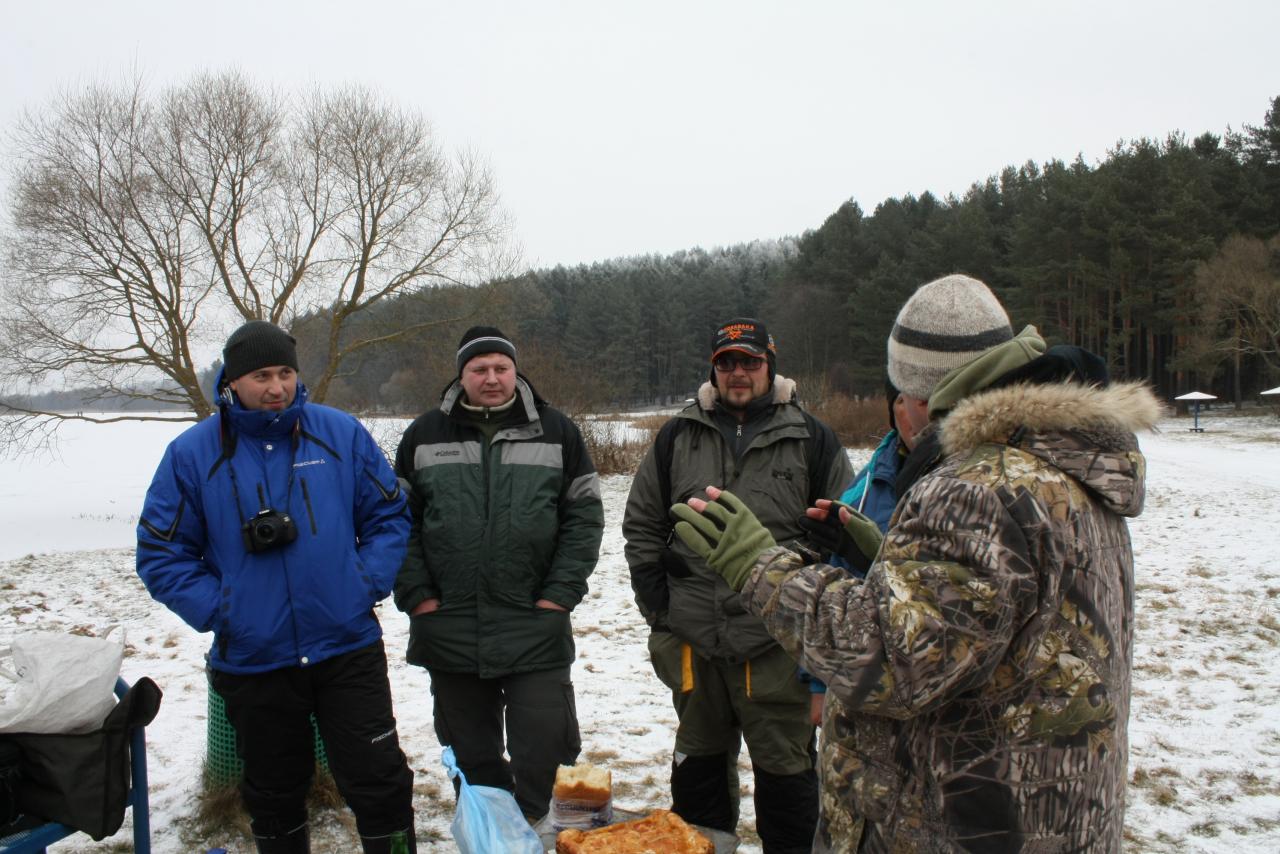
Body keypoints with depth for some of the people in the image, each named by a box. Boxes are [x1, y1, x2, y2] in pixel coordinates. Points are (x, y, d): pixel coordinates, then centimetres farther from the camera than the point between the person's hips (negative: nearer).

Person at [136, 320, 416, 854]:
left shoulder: (341, 433, -2)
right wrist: (217, 610, -8)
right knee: (274, 797, 19)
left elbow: (389, 516, 5)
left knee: (381, 783, 4)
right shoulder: (192, 454, -3)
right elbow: (161, 554, 2)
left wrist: (366, 585, -7)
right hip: (253, 663, 1)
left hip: (349, 650, -1)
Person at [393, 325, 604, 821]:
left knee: (539, 751, 3)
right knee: (472, 756, 16)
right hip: (448, 629, 2)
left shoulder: (556, 432, 3)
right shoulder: (425, 435, 6)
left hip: (536, 631, -1)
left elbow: (584, 516, 1)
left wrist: (562, 591, -7)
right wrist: (415, 593, -3)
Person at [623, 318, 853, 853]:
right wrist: (656, 602, 5)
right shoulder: (677, 437, 7)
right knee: (699, 760, 19)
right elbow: (641, 523, 12)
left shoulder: (811, 439, 0)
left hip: (777, 645, -3)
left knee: (785, 768, 8)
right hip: (693, 639, 3)